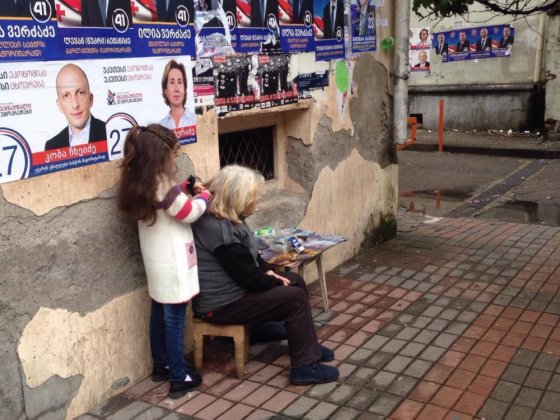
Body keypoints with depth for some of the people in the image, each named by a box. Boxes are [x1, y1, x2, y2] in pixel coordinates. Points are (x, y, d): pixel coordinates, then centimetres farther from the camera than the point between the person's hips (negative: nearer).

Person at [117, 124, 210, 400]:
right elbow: (189, 213, -14)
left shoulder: (140, 185, 4)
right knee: (174, 318, -1)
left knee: (159, 313, 19)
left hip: (155, 262, 9)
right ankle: (179, 378, 8)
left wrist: (184, 189, 9)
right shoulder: (164, 185, -22)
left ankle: (161, 366, 33)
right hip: (172, 263, -9)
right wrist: (204, 195, 2)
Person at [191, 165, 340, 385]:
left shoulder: (222, 218, 6)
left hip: (231, 289, 11)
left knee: (297, 281, 12)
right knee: (295, 298, -14)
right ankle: (304, 367, -4)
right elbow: (247, 276, -24)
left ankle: (308, 345, 23)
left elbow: (250, 254, 18)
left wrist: (269, 271, 3)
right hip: (222, 304, -11)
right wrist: (275, 282, -7)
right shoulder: (219, 230, -28)